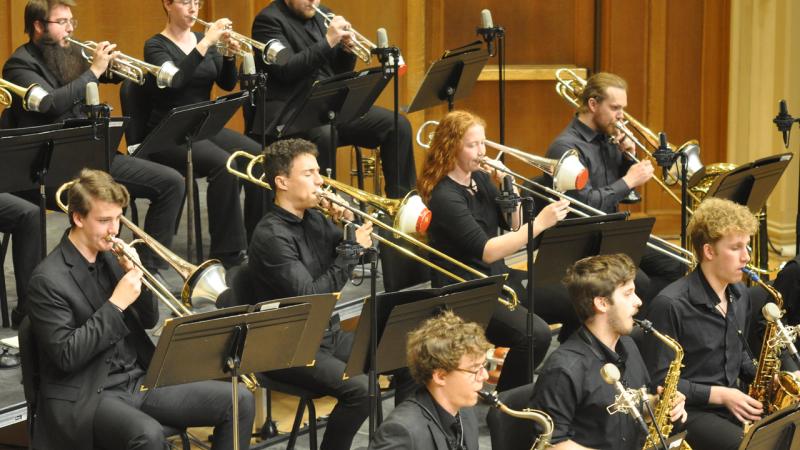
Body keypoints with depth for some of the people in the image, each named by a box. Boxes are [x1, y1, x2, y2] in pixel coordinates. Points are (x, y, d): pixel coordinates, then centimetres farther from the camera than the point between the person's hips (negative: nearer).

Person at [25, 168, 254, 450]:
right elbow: (66, 357, -18)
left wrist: (136, 275, -3)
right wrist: (116, 303, -20)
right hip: (86, 398, -7)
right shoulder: (48, 280, -12)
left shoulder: (110, 256, 9)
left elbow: (149, 321, 15)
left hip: (140, 380, 7)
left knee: (240, 401, -7)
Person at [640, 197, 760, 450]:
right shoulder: (671, 305, -16)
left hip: (736, 404, 8)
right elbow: (659, 381, -14)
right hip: (690, 410, -8)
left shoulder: (740, 294, 10)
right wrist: (720, 395, -16)